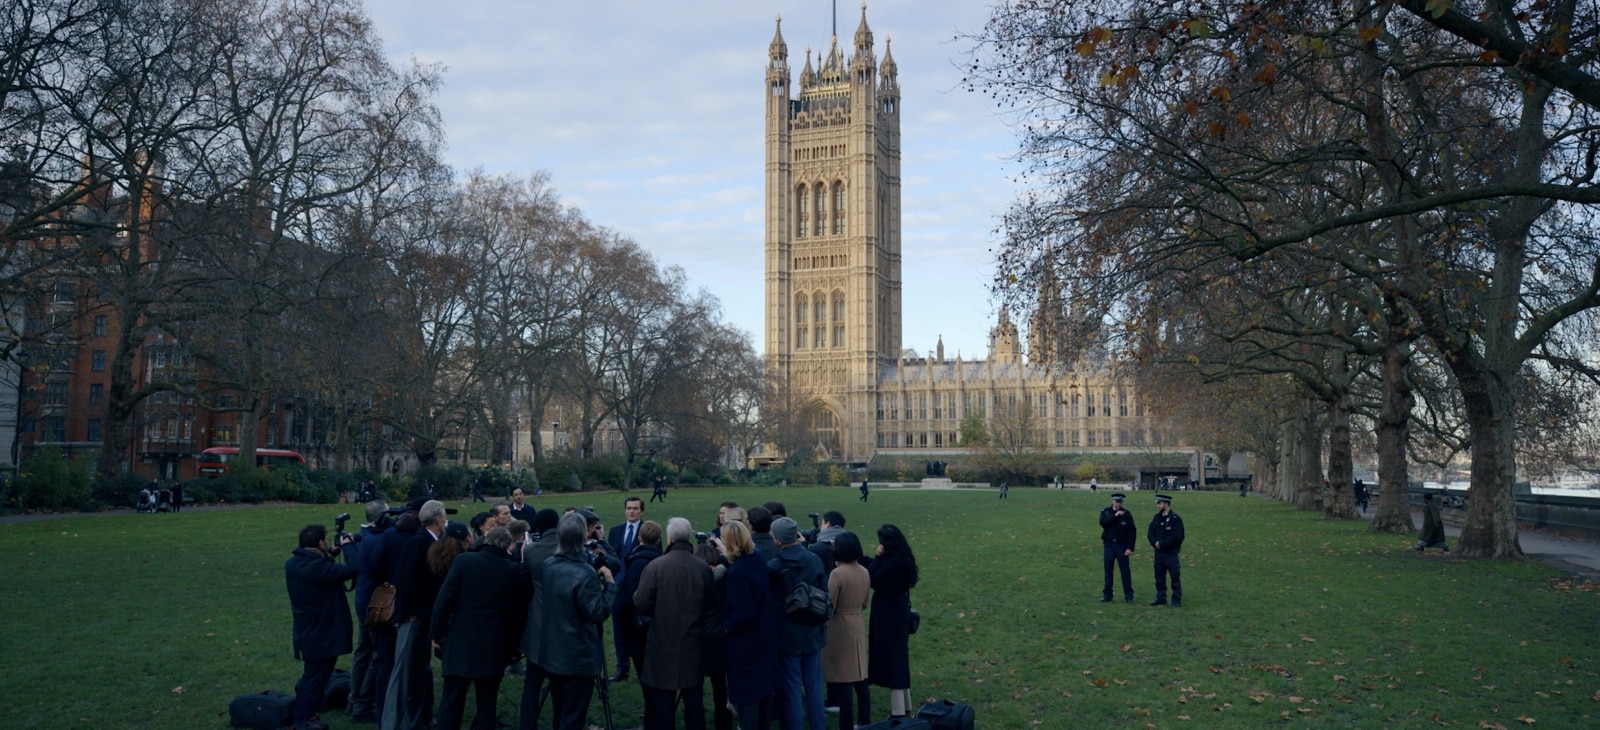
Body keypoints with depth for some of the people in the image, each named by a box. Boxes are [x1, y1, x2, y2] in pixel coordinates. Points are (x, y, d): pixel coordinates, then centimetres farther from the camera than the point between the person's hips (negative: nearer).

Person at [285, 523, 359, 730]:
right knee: (316, 677, 3)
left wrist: (331, 554, 7)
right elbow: (352, 570, -26)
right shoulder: (317, 567, -27)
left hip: (306, 632, 9)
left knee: (312, 674, 23)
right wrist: (347, 547, -11)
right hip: (323, 633, -9)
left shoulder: (292, 563, 2)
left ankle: (304, 712, 33)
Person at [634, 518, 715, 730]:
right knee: (694, 699, 12)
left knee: (662, 700, 7)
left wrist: (646, 602, 9)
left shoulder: (654, 566, -15)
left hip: (663, 645, -2)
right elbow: (711, 606, -2)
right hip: (694, 645, 2)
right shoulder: (703, 568, -7)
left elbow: (641, 604, -13)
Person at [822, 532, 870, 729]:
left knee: (843, 680, -2)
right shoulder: (864, 572, 4)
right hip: (858, 625, 7)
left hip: (840, 627, -7)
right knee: (859, 677, 15)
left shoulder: (837, 573, -18)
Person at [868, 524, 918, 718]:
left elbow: (872, 580, -22)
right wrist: (879, 559, 2)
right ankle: (904, 706, 29)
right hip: (897, 613, 10)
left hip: (888, 615, -10)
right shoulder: (902, 559, 7)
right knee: (898, 658, 18)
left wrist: (878, 557, -17)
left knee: (891, 659, -3)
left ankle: (898, 711, 2)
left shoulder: (893, 562, -23)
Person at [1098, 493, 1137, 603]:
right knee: (1108, 571, 5)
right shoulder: (1105, 512, 5)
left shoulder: (1127, 514, 0)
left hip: (1122, 546, -2)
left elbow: (1132, 531, -2)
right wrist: (1115, 515, -19)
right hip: (1109, 545, 2)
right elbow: (1103, 523, -14)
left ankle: (1129, 595, 4)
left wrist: (1130, 548, -9)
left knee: (1125, 571, -3)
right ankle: (1107, 595, 12)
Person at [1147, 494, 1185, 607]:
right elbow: (1150, 533, 6)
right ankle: (1161, 598, 20)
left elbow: (1176, 537, -16)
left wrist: (1162, 544, -17)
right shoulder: (1156, 518, 10)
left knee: (1174, 576, -2)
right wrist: (1155, 542, -13)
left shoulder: (1175, 519, -9)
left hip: (1171, 552, -6)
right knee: (1159, 576, 11)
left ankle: (1176, 600, 4)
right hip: (1158, 552, 6)